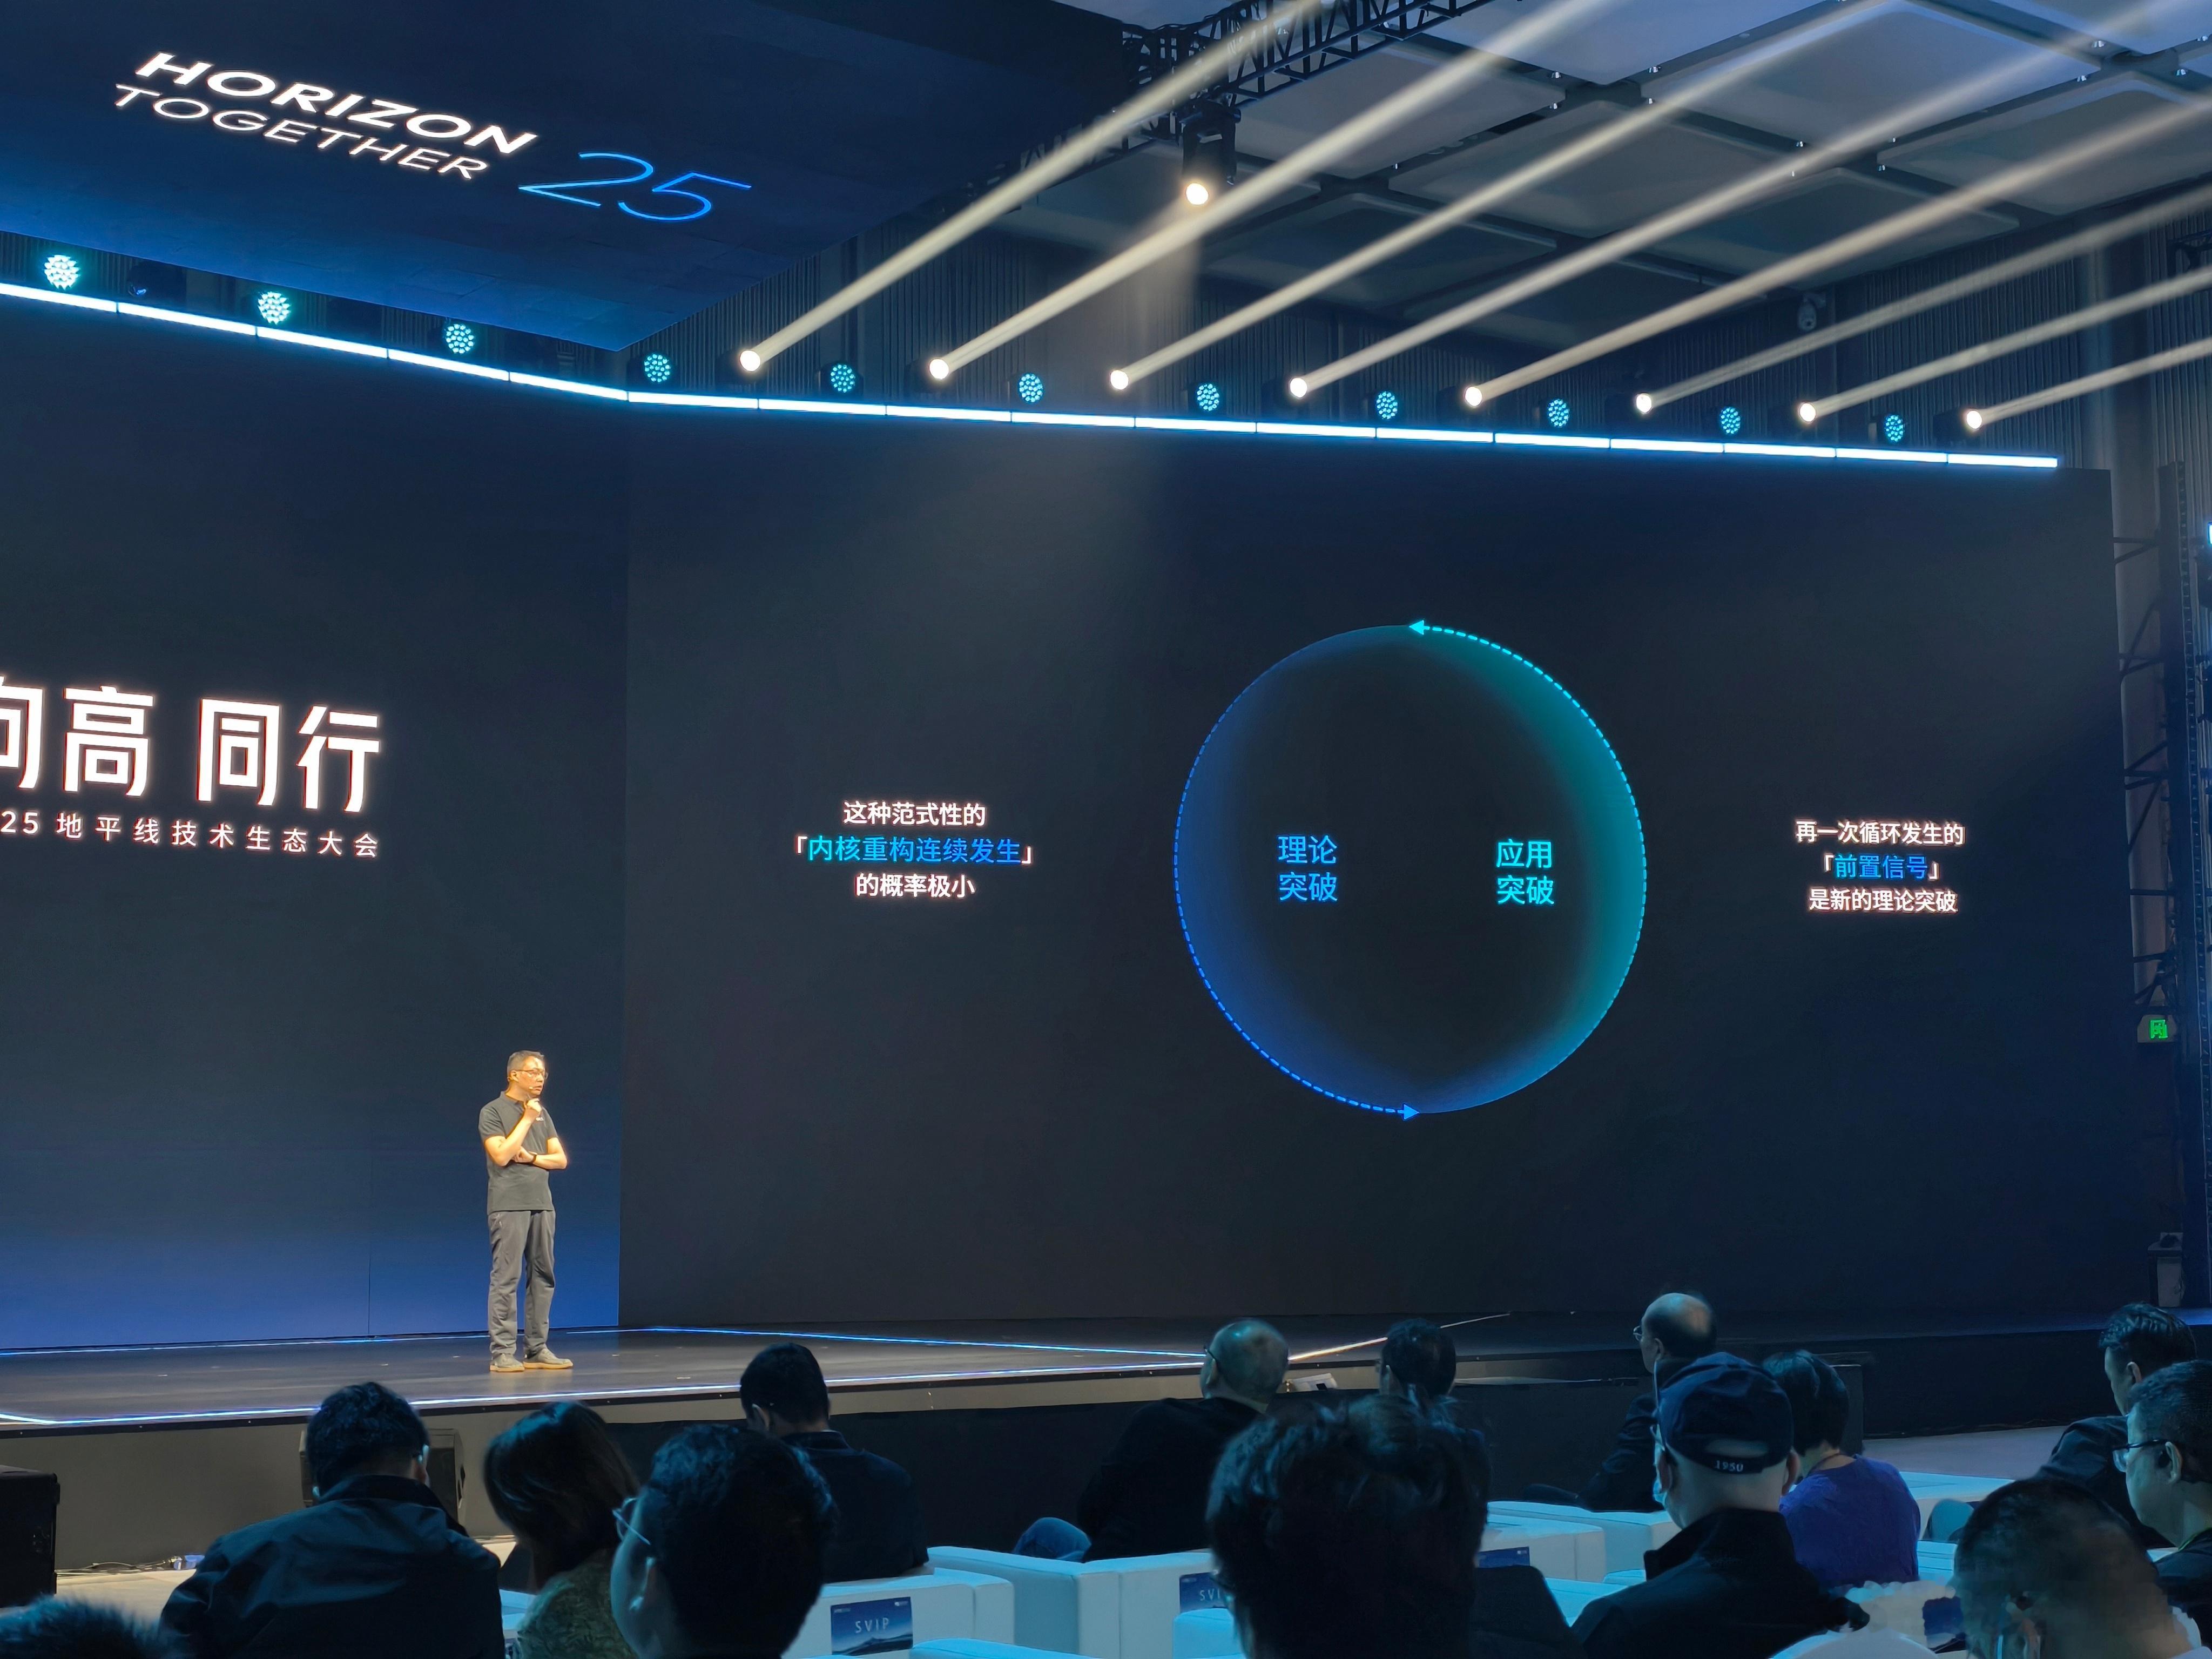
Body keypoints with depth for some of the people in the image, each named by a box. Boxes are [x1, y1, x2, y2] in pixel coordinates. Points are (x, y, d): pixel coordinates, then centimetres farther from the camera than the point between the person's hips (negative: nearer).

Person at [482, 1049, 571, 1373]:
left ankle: (537, 1350, 10)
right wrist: (527, 1119, -11)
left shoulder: (542, 1113, 16)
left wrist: (531, 1157, -6)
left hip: (541, 1204, 6)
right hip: (508, 1206, -6)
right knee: (506, 1278, -8)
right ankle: (503, 1352, -6)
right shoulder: (493, 1112, -2)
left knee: (543, 1277, 5)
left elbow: (561, 1159, 12)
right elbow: (501, 1155, -15)